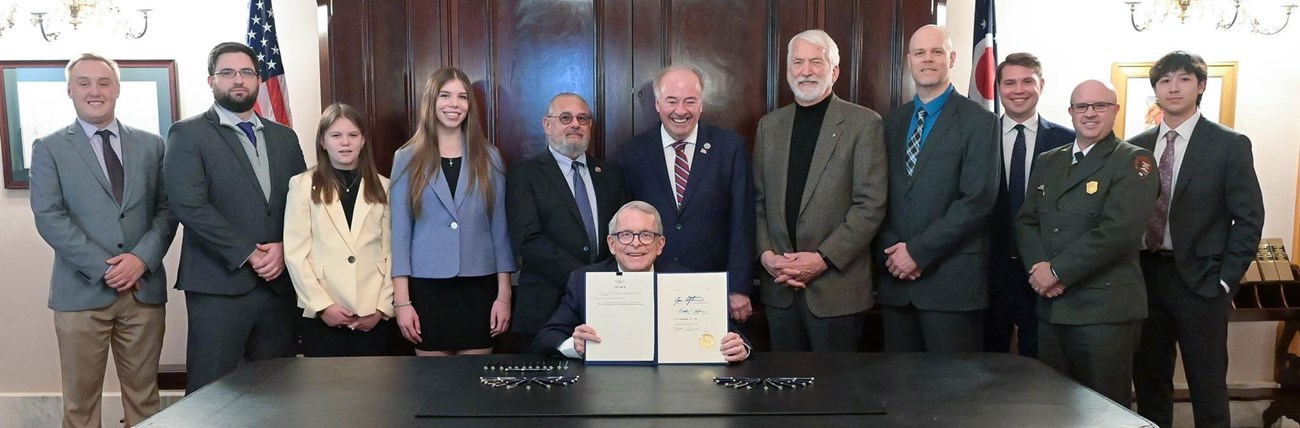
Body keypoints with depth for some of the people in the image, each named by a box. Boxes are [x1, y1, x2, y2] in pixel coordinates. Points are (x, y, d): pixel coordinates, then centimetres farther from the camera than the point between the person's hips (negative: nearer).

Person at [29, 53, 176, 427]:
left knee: (143, 395, 9)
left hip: (145, 287, 2)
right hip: (82, 291, -2)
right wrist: (104, 268, -13)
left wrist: (141, 258, -11)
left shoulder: (151, 145, 11)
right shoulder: (49, 148, 4)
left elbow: (167, 210, 5)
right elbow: (49, 217, -5)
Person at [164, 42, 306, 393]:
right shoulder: (188, 135, 1)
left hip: (280, 282, 4)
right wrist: (248, 254, -13)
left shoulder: (284, 137, 16)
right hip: (220, 283, -4)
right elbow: (189, 205, -11)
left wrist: (283, 248, -6)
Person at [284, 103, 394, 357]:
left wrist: (382, 307, -3)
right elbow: (295, 252, -2)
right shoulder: (303, 185, 3)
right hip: (323, 316, -1)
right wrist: (322, 305, -9)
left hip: (372, 316, 2)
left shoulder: (382, 188, 9)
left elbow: (391, 252, 6)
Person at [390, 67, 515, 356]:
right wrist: (402, 301, -6)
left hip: (479, 288, 1)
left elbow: (500, 229, 5)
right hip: (427, 288, -1)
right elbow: (400, 232, 0)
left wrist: (504, 294, -1)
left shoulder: (489, 158, 5)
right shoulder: (407, 159, 2)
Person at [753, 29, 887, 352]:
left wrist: (824, 259, -15)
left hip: (836, 286, -4)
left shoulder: (864, 123, -3)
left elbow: (871, 204, -9)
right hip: (779, 286, 4)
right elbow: (758, 201, 12)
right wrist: (765, 253, -4)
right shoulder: (770, 125, 12)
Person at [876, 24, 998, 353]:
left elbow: (978, 199, -12)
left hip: (951, 278, -4)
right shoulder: (893, 122, 14)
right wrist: (892, 251, -6)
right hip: (895, 276, 5)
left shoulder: (979, 121, -3)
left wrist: (919, 251, -14)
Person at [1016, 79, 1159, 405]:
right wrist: (1038, 266, -8)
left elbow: (1117, 229, -17)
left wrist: (1057, 271, -15)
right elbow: (1026, 221, 12)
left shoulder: (1134, 162, -5)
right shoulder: (1047, 162, 16)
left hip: (1106, 310, -6)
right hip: (1051, 308, 6)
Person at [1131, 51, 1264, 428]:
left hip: (1199, 280, -3)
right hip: (1144, 276, 3)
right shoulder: (1136, 147, 8)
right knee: (1149, 384, 11)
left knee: (1208, 388, 4)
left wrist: (1225, 280, -9)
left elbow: (1249, 219, -4)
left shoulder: (1230, 145, -2)